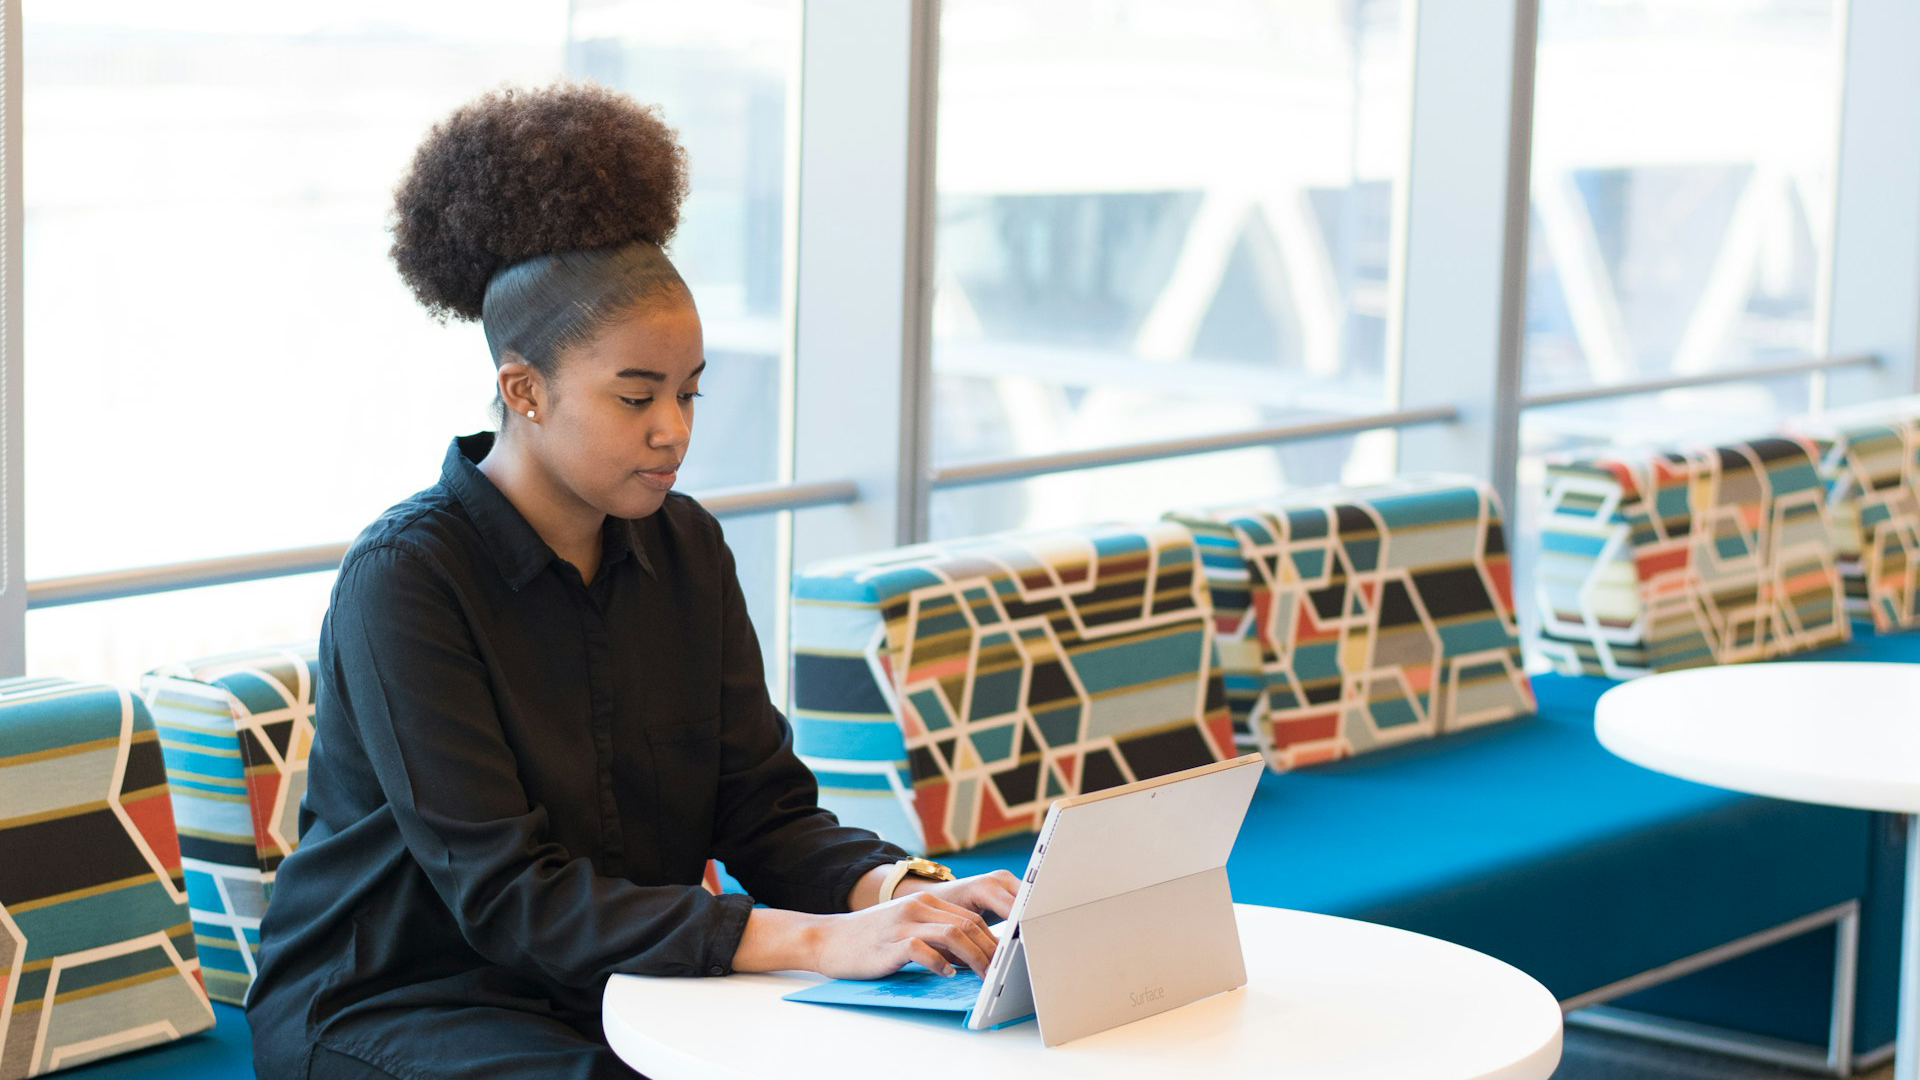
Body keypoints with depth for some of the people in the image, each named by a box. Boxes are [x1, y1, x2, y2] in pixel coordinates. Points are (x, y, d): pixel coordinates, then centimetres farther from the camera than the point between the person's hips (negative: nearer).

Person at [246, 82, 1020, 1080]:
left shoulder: (684, 550, 5)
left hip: (617, 994, 5)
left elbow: (764, 810, 3)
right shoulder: (404, 579, -16)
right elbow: (507, 899, -22)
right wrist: (817, 941, -30)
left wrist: (898, 889, -19)